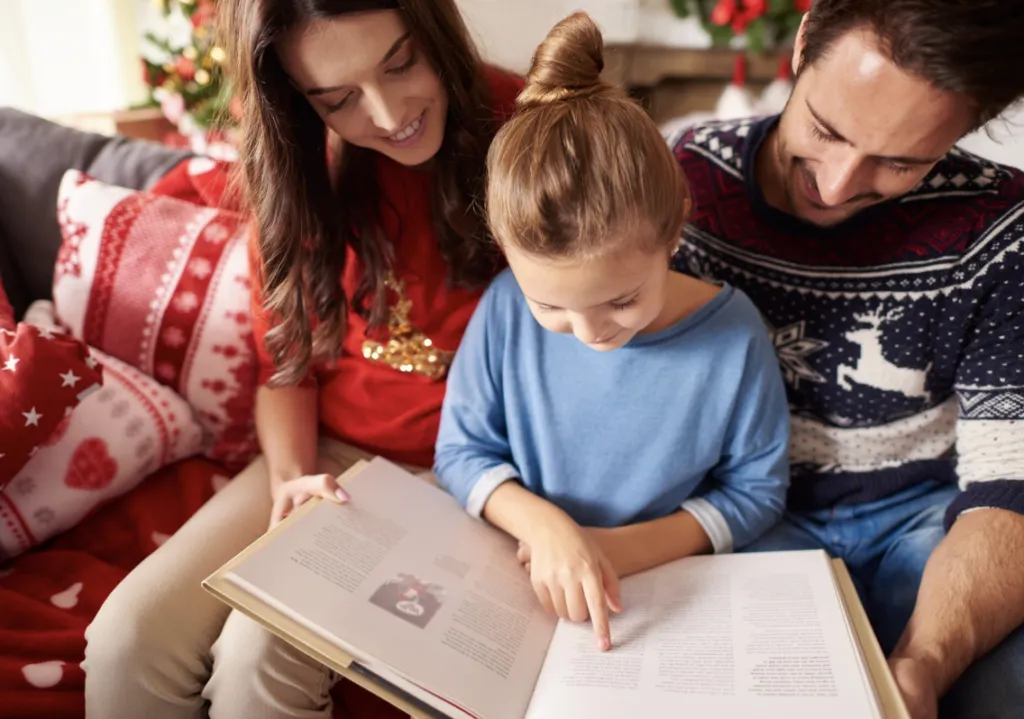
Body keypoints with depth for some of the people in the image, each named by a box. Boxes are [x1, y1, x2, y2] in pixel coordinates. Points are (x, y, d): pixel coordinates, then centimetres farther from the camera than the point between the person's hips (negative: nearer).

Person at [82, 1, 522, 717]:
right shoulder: (300, 167, 0)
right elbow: (286, 358, 6)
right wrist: (291, 476, -11)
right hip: (332, 456, 4)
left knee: (260, 655, -22)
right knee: (128, 639, -11)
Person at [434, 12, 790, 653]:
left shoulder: (732, 334, -16)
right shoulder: (507, 307, -13)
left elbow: (756, 490, -4)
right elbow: (461, 450, -4)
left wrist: (620, 549, -15)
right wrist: (543, 526, -21)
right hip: (526, 583, 2)